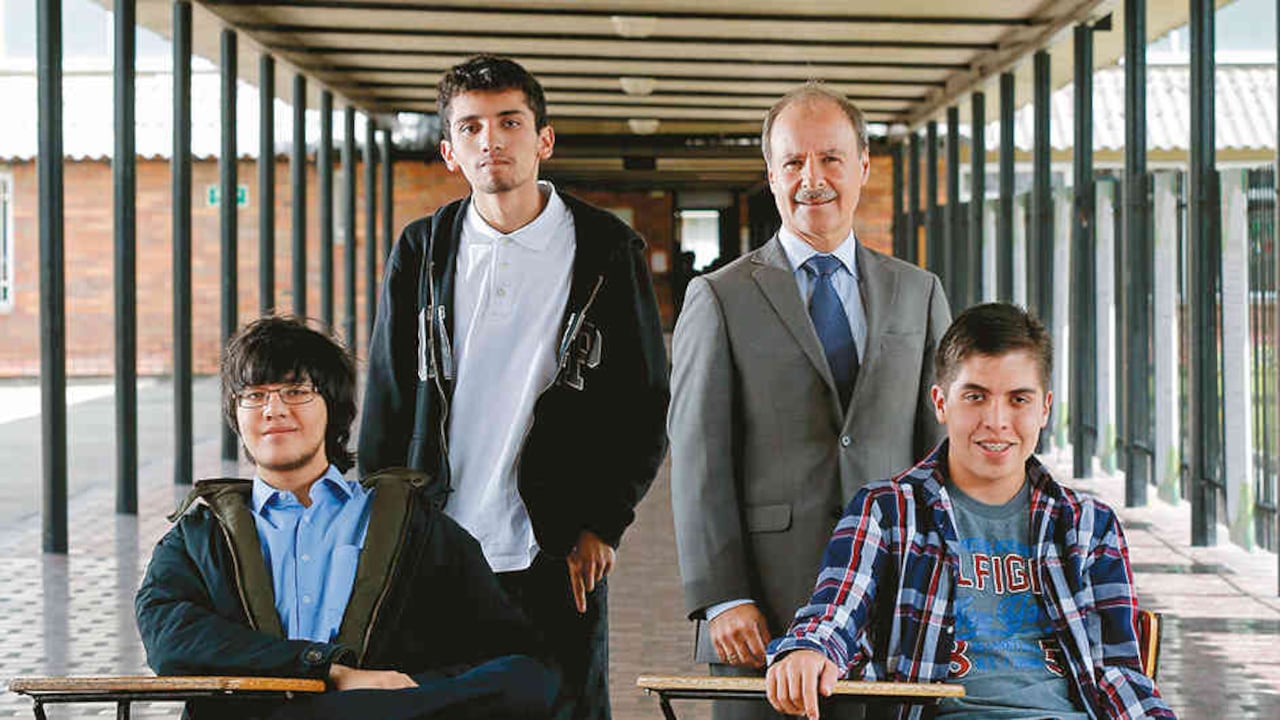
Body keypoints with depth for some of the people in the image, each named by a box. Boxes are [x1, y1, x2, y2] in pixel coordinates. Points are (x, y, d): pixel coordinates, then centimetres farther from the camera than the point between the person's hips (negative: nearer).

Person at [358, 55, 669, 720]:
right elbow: (387, 403, 10)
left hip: (558, 559, -1)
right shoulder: (422, 251, 7)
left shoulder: (608, 252, 1)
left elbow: (647, 405, 3)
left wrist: (603, 527, -4)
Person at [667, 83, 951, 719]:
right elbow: (698, 460, -2)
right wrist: (720, 598, -10)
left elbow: (942, 445, 12)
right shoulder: (719, 298, 4)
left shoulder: (918, 294, 13)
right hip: (765, 602, -2)